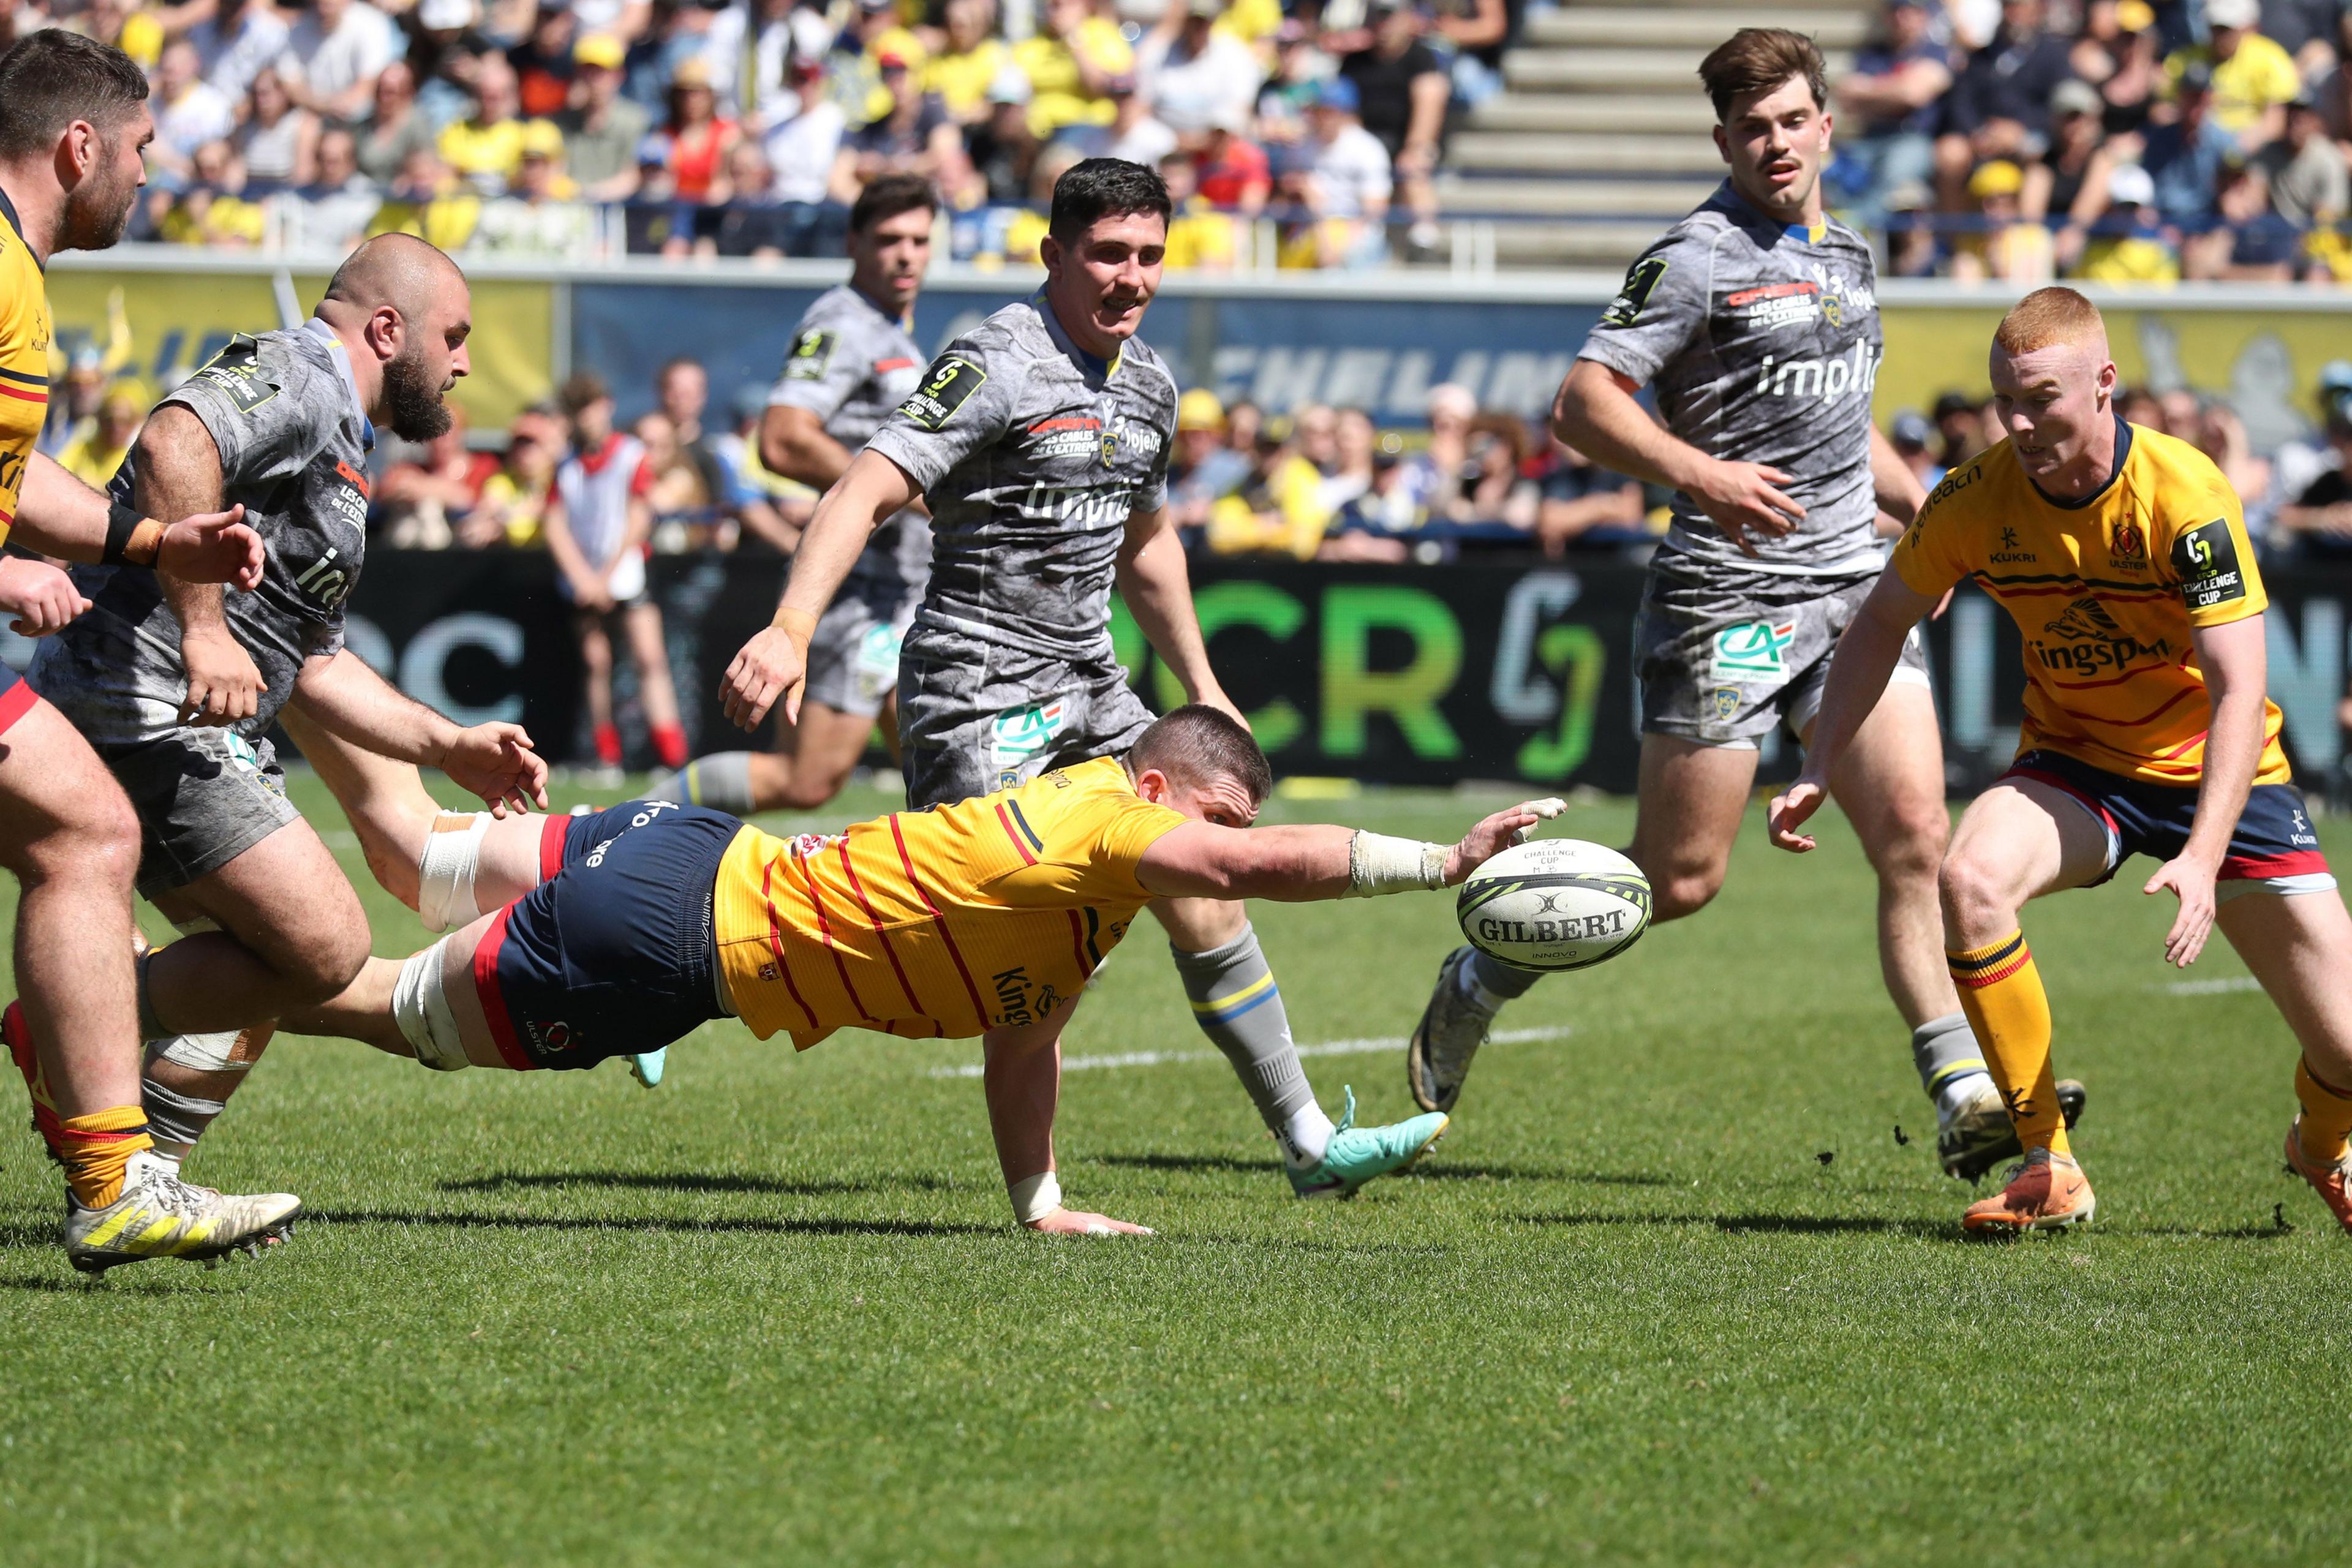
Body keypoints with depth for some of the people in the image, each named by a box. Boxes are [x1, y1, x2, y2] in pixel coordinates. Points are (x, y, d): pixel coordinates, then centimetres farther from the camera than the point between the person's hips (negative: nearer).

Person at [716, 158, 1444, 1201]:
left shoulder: (1149, 385, 12)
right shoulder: (997, 365, -15)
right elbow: (865, 492, -25)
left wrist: (1203, 690, 27)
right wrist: (790, 628, -38)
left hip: (1087, 685, 8)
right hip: (978, 691, -8)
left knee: (1205, 894, 7)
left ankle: (1308, 1144, 15)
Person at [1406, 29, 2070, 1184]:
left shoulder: (1847, 255, 16)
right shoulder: (1697, 257, -8)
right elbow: (1582, 404, -15)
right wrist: (1701, 474, -28)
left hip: (1852, 590, 6)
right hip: (1725, 599, -6)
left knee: (1915, 837, -9)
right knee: (1678, 878, -2)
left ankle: (1963, 1096, -10)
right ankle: (1475, 985, 19)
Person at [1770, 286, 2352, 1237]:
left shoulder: (2187, 497, -25)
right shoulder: (1976, 500, -14)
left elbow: (2239, 692, -28)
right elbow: (1884, 620, 5)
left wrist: (2203, 856, -39)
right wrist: (1817, 771, -4)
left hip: (2211, 768, -2)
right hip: (2073, 763, 2)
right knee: (1973, 877, -32)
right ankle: (2048, 1169, -20)